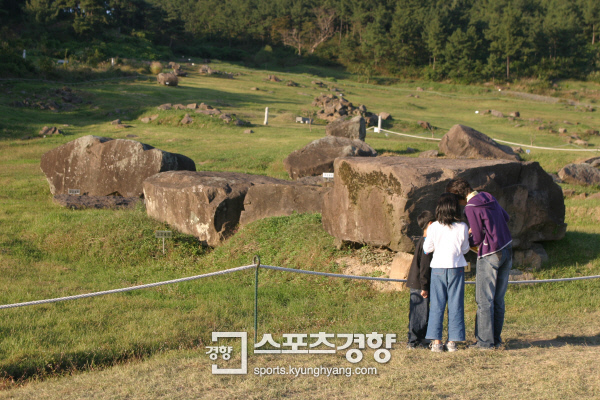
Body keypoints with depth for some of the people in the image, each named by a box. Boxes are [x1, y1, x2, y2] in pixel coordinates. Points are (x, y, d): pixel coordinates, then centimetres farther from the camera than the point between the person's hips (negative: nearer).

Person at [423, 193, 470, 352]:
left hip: (438, 267, 0)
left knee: (437, 305, 5)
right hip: (456, 267, 0)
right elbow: (464, 249, 4)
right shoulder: (462, 227, -5)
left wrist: (426, 236, 18)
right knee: (455, 305, 6)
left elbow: (427, 248, 2)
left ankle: (436, 341, 3)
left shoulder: (434, 227, -6)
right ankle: (452, 341, 5)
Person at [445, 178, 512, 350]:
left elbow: (478, 238, -13)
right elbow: (505, 218, 23)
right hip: (506, 251, 8)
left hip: (489, 255, -8)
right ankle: (496, 340, 15)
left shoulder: (471, 208, -15)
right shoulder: (489, 197, 9)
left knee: (484, 300, -1)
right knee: (498, 299, 11)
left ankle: (485, 341, 1)